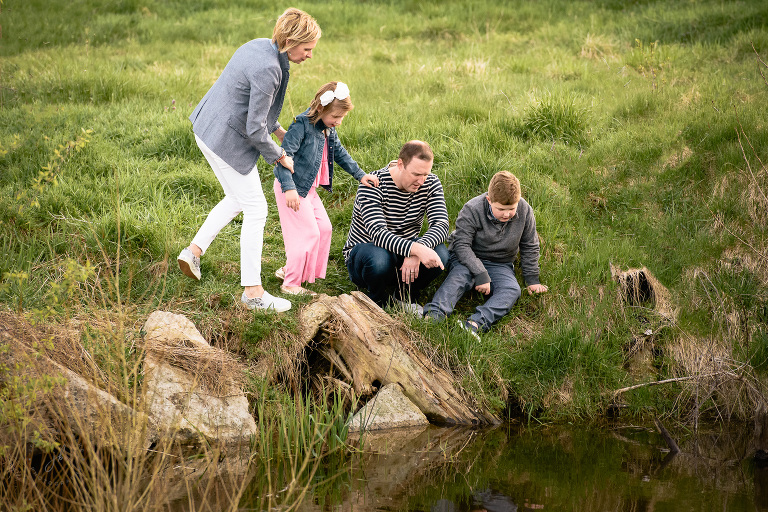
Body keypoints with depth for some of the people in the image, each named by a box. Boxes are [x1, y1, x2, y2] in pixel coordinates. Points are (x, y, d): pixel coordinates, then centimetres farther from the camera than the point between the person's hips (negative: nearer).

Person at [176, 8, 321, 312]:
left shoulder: (259, 46, 3)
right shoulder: (268, 69, -27)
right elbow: (255, 128, -23)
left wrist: (278, 130, 19)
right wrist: (280, 158, -9)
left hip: (209, 129, 10)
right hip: (227, 140, -10)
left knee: (237, 200, 25)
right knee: (255, 210, -1)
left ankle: (194, 251, 25)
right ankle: (253, 293, 4)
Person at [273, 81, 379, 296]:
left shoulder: (329, 131, 7)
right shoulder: (302, 125, -20)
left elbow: (340, 154, 22)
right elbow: (285, 155, -26)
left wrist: (360, 175, 13)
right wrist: (289, 188, -35)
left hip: (308, 189, 9)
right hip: (292, 189, -9)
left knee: (324, 228, 13)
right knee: (308, 232, -10)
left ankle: (290, 269, 26)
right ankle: (291, 284, 0)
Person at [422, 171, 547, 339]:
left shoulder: (525, 212, -9)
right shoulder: (472, 210, -19)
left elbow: (529, 247, 6)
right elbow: (462, 244, -21)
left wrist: (532, 280, 6)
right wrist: (480, 274, -30)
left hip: (500, 265, 3)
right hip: (468, 258, -3)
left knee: (512, 290, -29)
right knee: (460, 275, -37)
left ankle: (476, 323, -53)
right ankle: (433, 315, -58)